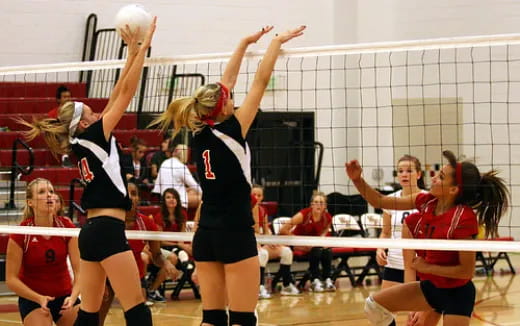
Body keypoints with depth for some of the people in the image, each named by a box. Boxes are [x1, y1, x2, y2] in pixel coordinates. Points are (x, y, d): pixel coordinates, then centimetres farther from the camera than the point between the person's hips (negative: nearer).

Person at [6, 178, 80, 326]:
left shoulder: (67, 227, -9)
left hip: (65, 297, 3)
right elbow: (11, 279, -12)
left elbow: (79, 271, -10)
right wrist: (39, 298, -24)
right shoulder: (20, 234, -15)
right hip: (32, 299, -3)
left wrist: (73, 297, -27)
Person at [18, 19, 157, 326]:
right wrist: (142, 48, -3)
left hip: (91, 232, 9)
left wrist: (132, 52, 17)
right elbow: (127, 93, -7)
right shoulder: (94, 136, -7)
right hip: (108, 230, -9)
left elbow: (116, 96, 17)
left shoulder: (80, 144, 13)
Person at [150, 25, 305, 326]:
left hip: (206, 235, 7)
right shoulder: (231, 131, -11)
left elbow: (226, 83, 15)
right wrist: (277, 42, 3)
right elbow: (261, 81, -6)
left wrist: (246, 43, 22)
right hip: (235, 234, -7)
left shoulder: (200, 134, 5)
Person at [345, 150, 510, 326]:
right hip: (430, 286, 7)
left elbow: (467, 270, -22)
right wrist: (357, 179, -13)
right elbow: (380, 201, 1)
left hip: (456, 294, -7)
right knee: (374, 304, 4)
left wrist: (427, 267, -17)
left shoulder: (464, 218, -25)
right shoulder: (426, 201, -6)